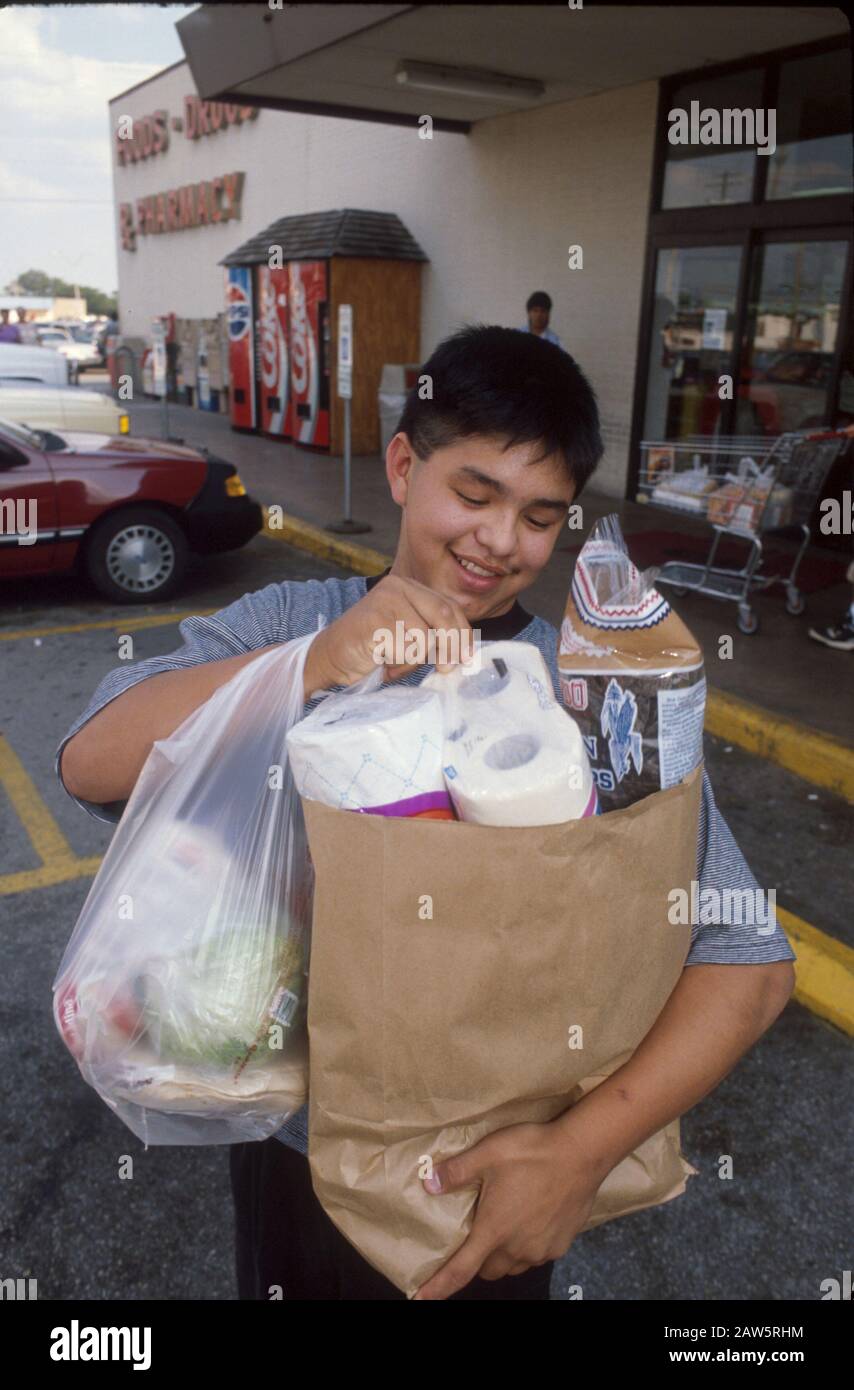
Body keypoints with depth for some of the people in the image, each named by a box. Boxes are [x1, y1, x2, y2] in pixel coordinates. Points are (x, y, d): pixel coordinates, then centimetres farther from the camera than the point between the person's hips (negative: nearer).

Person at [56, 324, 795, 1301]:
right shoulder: (286, 624, -8)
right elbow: (91, 766, -21)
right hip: (292, 1145, 2)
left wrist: (586, 1148, -26)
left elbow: (751, 961, -17)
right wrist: (315, 662, -34)